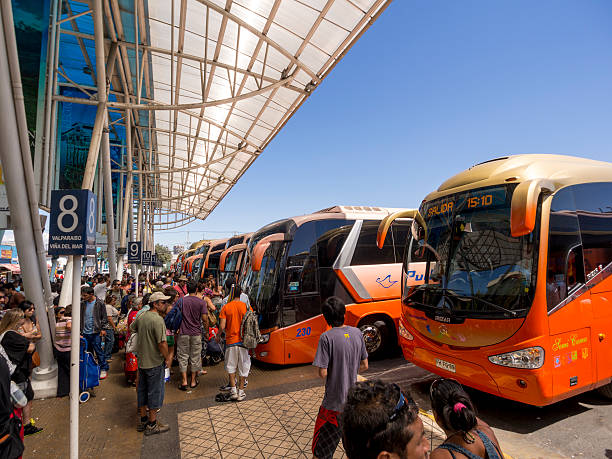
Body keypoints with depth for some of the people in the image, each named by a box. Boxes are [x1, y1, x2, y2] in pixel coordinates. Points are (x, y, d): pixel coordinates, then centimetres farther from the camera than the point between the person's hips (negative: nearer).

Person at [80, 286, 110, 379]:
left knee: (98, 350, -2)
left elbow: (104, 317, -3)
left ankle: (104, 369, 8)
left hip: (95, 332, -5)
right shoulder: (82, 304, 6)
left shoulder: (99, 303, -6)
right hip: (85, 332, 5)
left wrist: (103, 329, -7)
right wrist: (80, 329, 6)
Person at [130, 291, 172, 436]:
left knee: (142, 390, 18)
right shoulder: (157, 320, -24)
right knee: (155, 392, 4)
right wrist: (168, 358, -12)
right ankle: (152, 424, 15)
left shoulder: (141, 317, 3)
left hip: (141, 360, 9)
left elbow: (132, 327, 24)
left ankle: (143, 420, 32)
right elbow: (162, 343, -26)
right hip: (155, 362, -8)